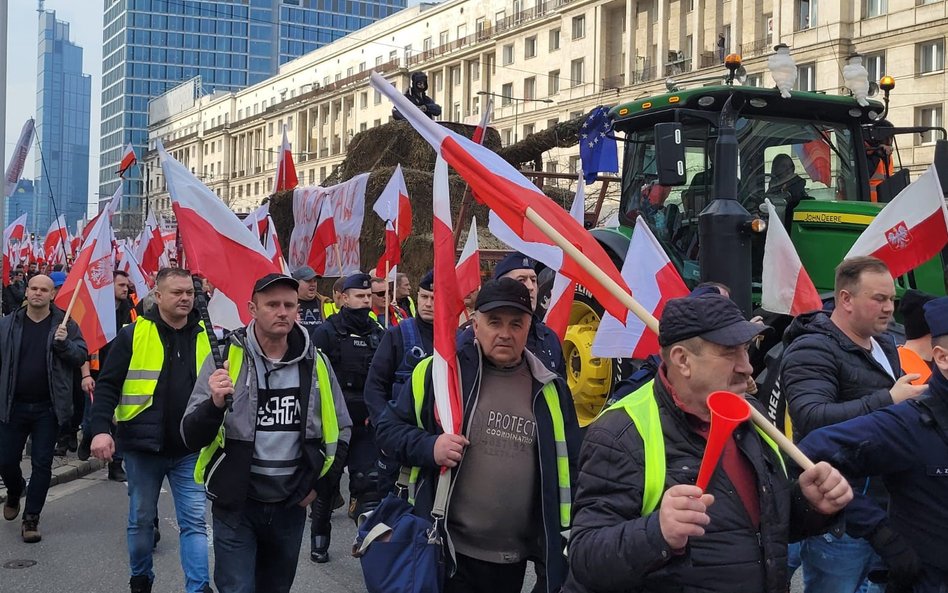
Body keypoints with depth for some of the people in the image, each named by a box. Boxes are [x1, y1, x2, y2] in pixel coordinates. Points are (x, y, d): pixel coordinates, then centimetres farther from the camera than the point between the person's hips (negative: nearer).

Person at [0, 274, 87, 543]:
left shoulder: (65, 324, -1)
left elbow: (81, 356, -3)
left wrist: (64, 343, -22)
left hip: (48, 407, -1)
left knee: (42, 463, 1)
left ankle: (31, 519, 11)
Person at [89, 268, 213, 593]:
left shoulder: (204, 336, 5)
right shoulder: (133, 335, -4)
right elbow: (108, 385, -5)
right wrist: (100, 429, -17)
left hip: (189, 450, 2)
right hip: (142, 446, -1)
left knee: (194, 522, -1)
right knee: (141, 519, 13)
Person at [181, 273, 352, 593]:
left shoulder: (315, 362, -1)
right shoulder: (225, 358, -9)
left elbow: (340, 430, 12)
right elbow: (191, 437, -12)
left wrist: (320, 483, 4)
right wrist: (215, 404, -31)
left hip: (291, 506, 3)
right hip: (236, 505, -3)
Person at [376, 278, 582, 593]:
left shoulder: (549, 389, 6)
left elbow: (567, 467, 13)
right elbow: (390, 426, 1)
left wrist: (565, 541, 10)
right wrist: (429, 447, -18)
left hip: (514, 559, 4)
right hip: (446, 552, -3)